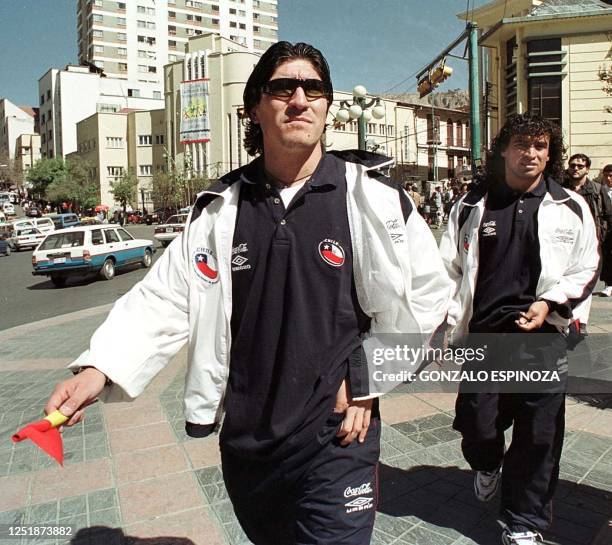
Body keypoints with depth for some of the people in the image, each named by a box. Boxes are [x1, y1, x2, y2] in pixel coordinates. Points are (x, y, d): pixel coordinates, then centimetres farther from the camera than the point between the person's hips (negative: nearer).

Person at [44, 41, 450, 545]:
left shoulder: (373, 196, -8)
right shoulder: (221, 209, -1)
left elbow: (424, 294, -2)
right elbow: (165, 299, -3)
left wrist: (367, 378, -5)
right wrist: (100, 369, -17)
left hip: (336, 438, -3)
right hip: (244, 441, 4)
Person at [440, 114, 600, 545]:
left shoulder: (571, 208, 5)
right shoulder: (472, 205, 5)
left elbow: (586, 271, 9)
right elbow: (449, 267, 6)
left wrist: (550, 303, -7)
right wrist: (448, 323, -1)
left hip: (543, 336, 0)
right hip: (482, 335, 0)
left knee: (538, 436, 6)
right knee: (476, 425, 6)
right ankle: (488, 466, 44)